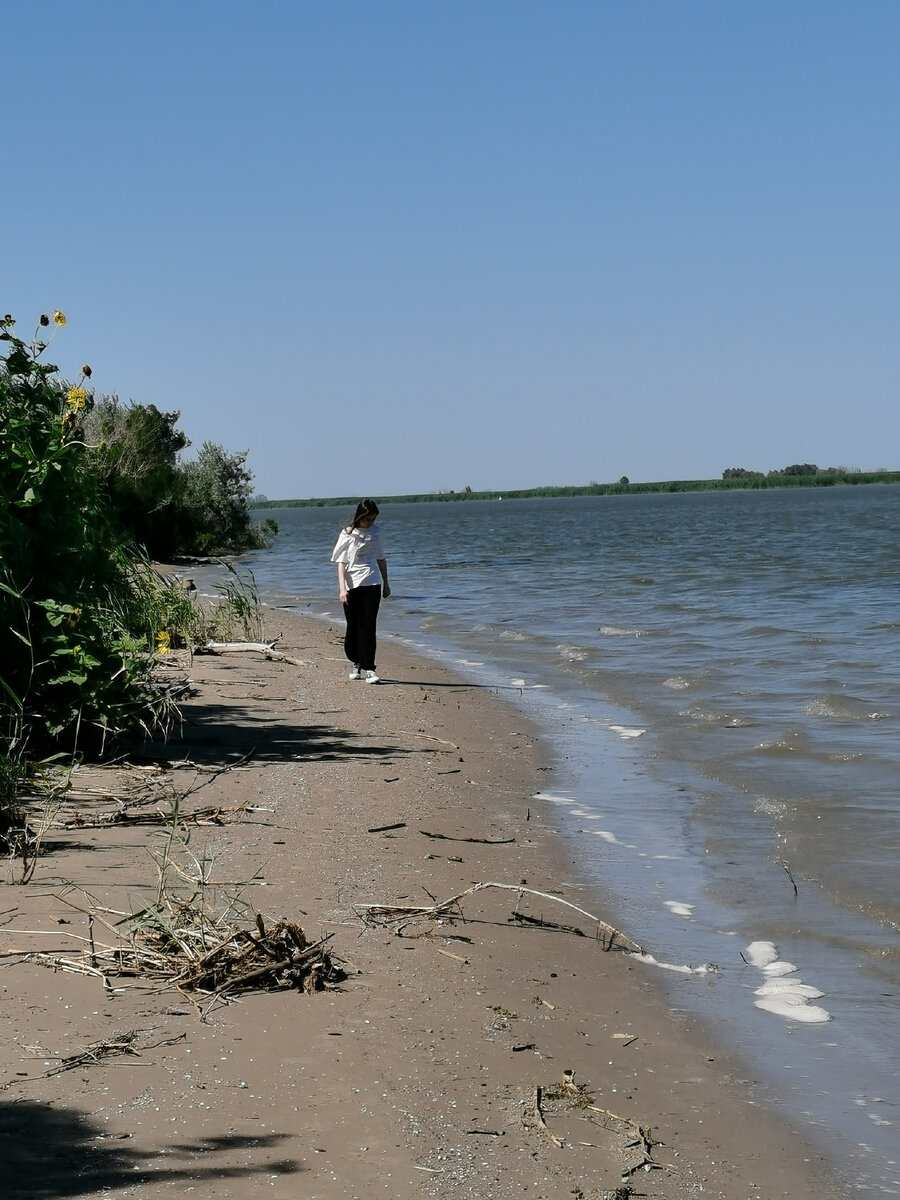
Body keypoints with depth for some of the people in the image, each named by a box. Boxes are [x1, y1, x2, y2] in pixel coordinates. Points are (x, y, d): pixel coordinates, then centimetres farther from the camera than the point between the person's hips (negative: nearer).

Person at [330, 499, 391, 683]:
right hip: (351, 585, -1)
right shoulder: (348, 534, -2)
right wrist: (342, 588, -15)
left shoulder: (375, 532, 9)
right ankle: (357, 663, 28)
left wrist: (386, 583, 23)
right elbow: (341, 563, -5)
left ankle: (368, 668, -11)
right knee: (353, 625, 7)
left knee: (368, 626, -8)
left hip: (371, 583, 1)